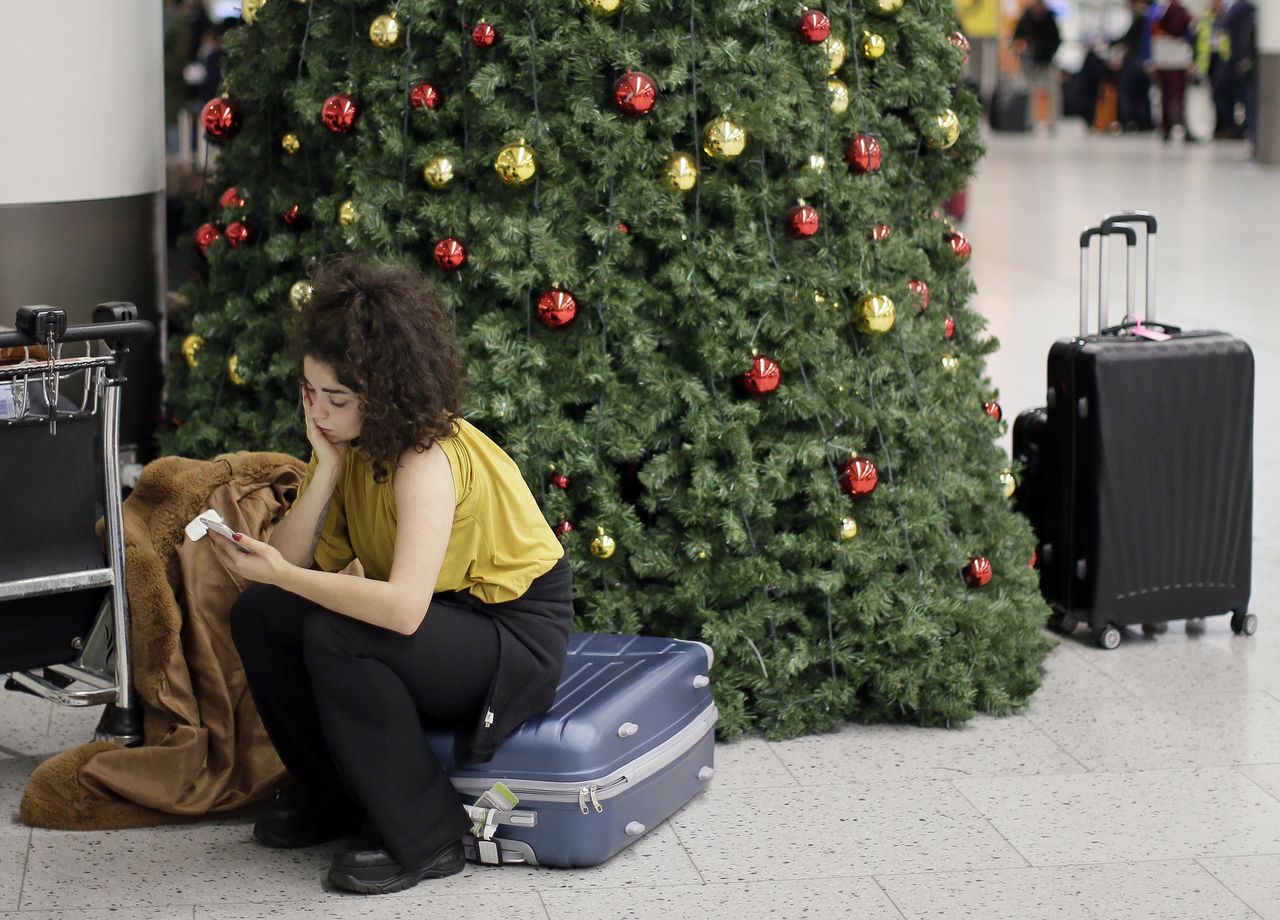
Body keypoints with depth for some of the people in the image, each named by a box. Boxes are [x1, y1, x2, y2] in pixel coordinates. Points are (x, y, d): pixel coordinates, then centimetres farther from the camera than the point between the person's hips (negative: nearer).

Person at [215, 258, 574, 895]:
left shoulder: (429, 459, -28)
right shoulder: (352, 444, -2)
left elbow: (403, 608, -41)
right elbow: (293, 561, -11)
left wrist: (282, 575, -37)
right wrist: (327, 466, -21)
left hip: (516, 639, -8)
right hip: (438, 617, 8)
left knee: (336, 637, -31)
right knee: (259, 614, -8)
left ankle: (422, 836, -16)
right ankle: (332, 795, 11)